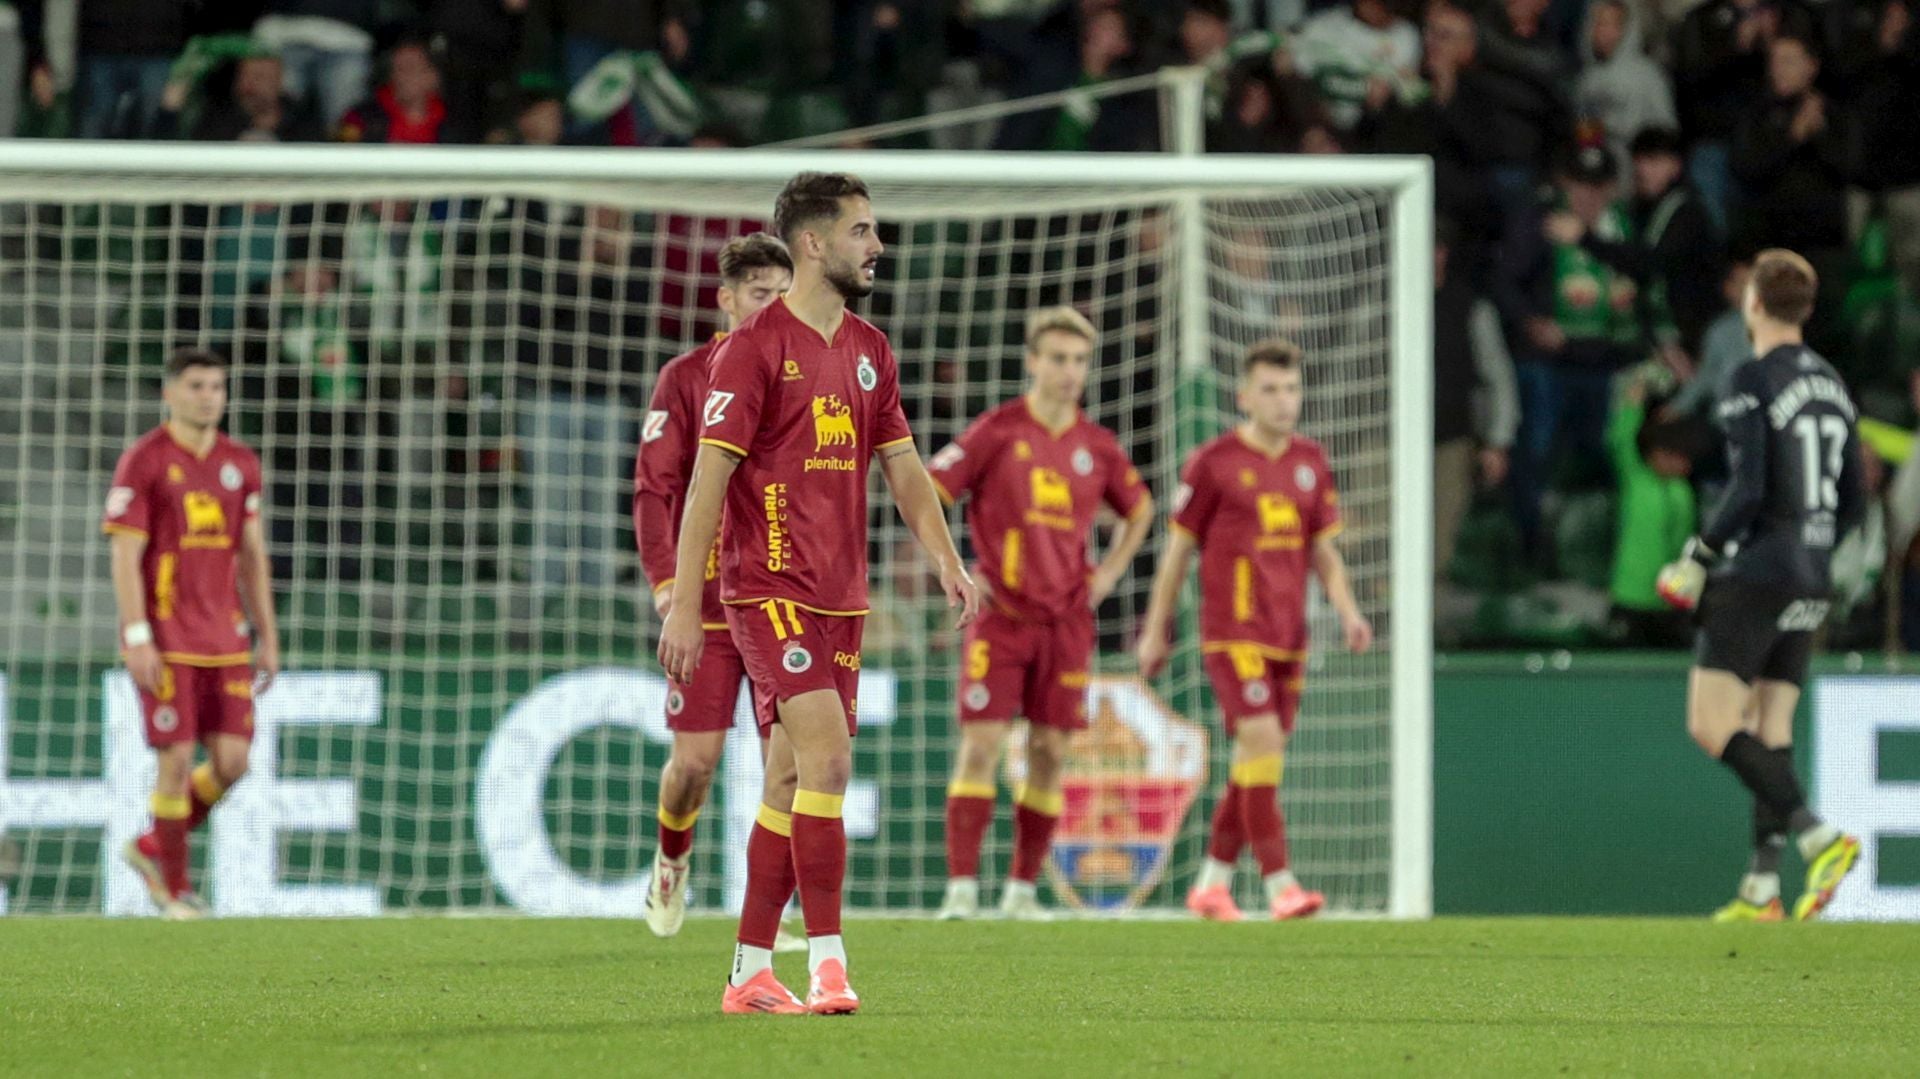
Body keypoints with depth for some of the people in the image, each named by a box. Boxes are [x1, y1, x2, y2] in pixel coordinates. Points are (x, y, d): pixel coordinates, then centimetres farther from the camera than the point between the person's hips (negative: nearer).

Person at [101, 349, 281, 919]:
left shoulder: (240, 464, 10)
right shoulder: (143, 461, -7)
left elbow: (252, 555, 15)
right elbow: (125, 555, -10)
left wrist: (267, 637, 12)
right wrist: (136, 637, -17)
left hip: (224, 637, 5)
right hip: (166, 637, -5)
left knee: (231, 761, -1)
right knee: (177, 759, -6)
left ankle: (153, 849, 20)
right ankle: (175, 889, 8)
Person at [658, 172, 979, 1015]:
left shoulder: (869, 350, 13)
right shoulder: (753, 347, -9)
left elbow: (902, 466, 18)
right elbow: (708, 479, -10)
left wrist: (945, 560, 2)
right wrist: (683, 606, -13)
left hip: (841, 598, 7)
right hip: (770, 591, -7)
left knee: (791, 782, 9)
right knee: (826, 758, -18)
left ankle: (750, 975, 14)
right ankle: (826, 962, -17)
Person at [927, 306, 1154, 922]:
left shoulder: (1097, 446, 7)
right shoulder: (998, 432, -4)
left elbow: (1140, 509, 25)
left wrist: (1108, 573, 13)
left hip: (1067, 617, 4)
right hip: (1001, 615, -4)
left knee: (1049, 753, 3)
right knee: (981, 744, -10)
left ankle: (1023, 888, 11)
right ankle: (961, 887, -10)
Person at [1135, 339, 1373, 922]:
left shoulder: (1311, 462, 11)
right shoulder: (1213, 463, -5)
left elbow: (1323, 547, 15)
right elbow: (1177, 548, 1)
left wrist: (1348, 610, -1)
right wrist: (1155, 630, 3)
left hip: (1289, 634, 6)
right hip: (1233, 631, -6)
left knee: (1254, 763, 8)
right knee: (1263, 740, -18)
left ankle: (1212, 883, 20)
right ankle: (1279, 885, -20)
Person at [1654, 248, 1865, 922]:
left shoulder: (1753, 381, -10)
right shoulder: (1831, 385, 12)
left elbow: (1748, 489, -18)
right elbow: (1852, 503, 15)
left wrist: (1699, 558, -9)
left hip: (1754, 578, -8)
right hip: (1808, 587, 8)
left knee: (1711, 725, -8)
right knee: (1771, 729, 9)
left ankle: (1818, 835, -21)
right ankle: (1762, 886, 4)